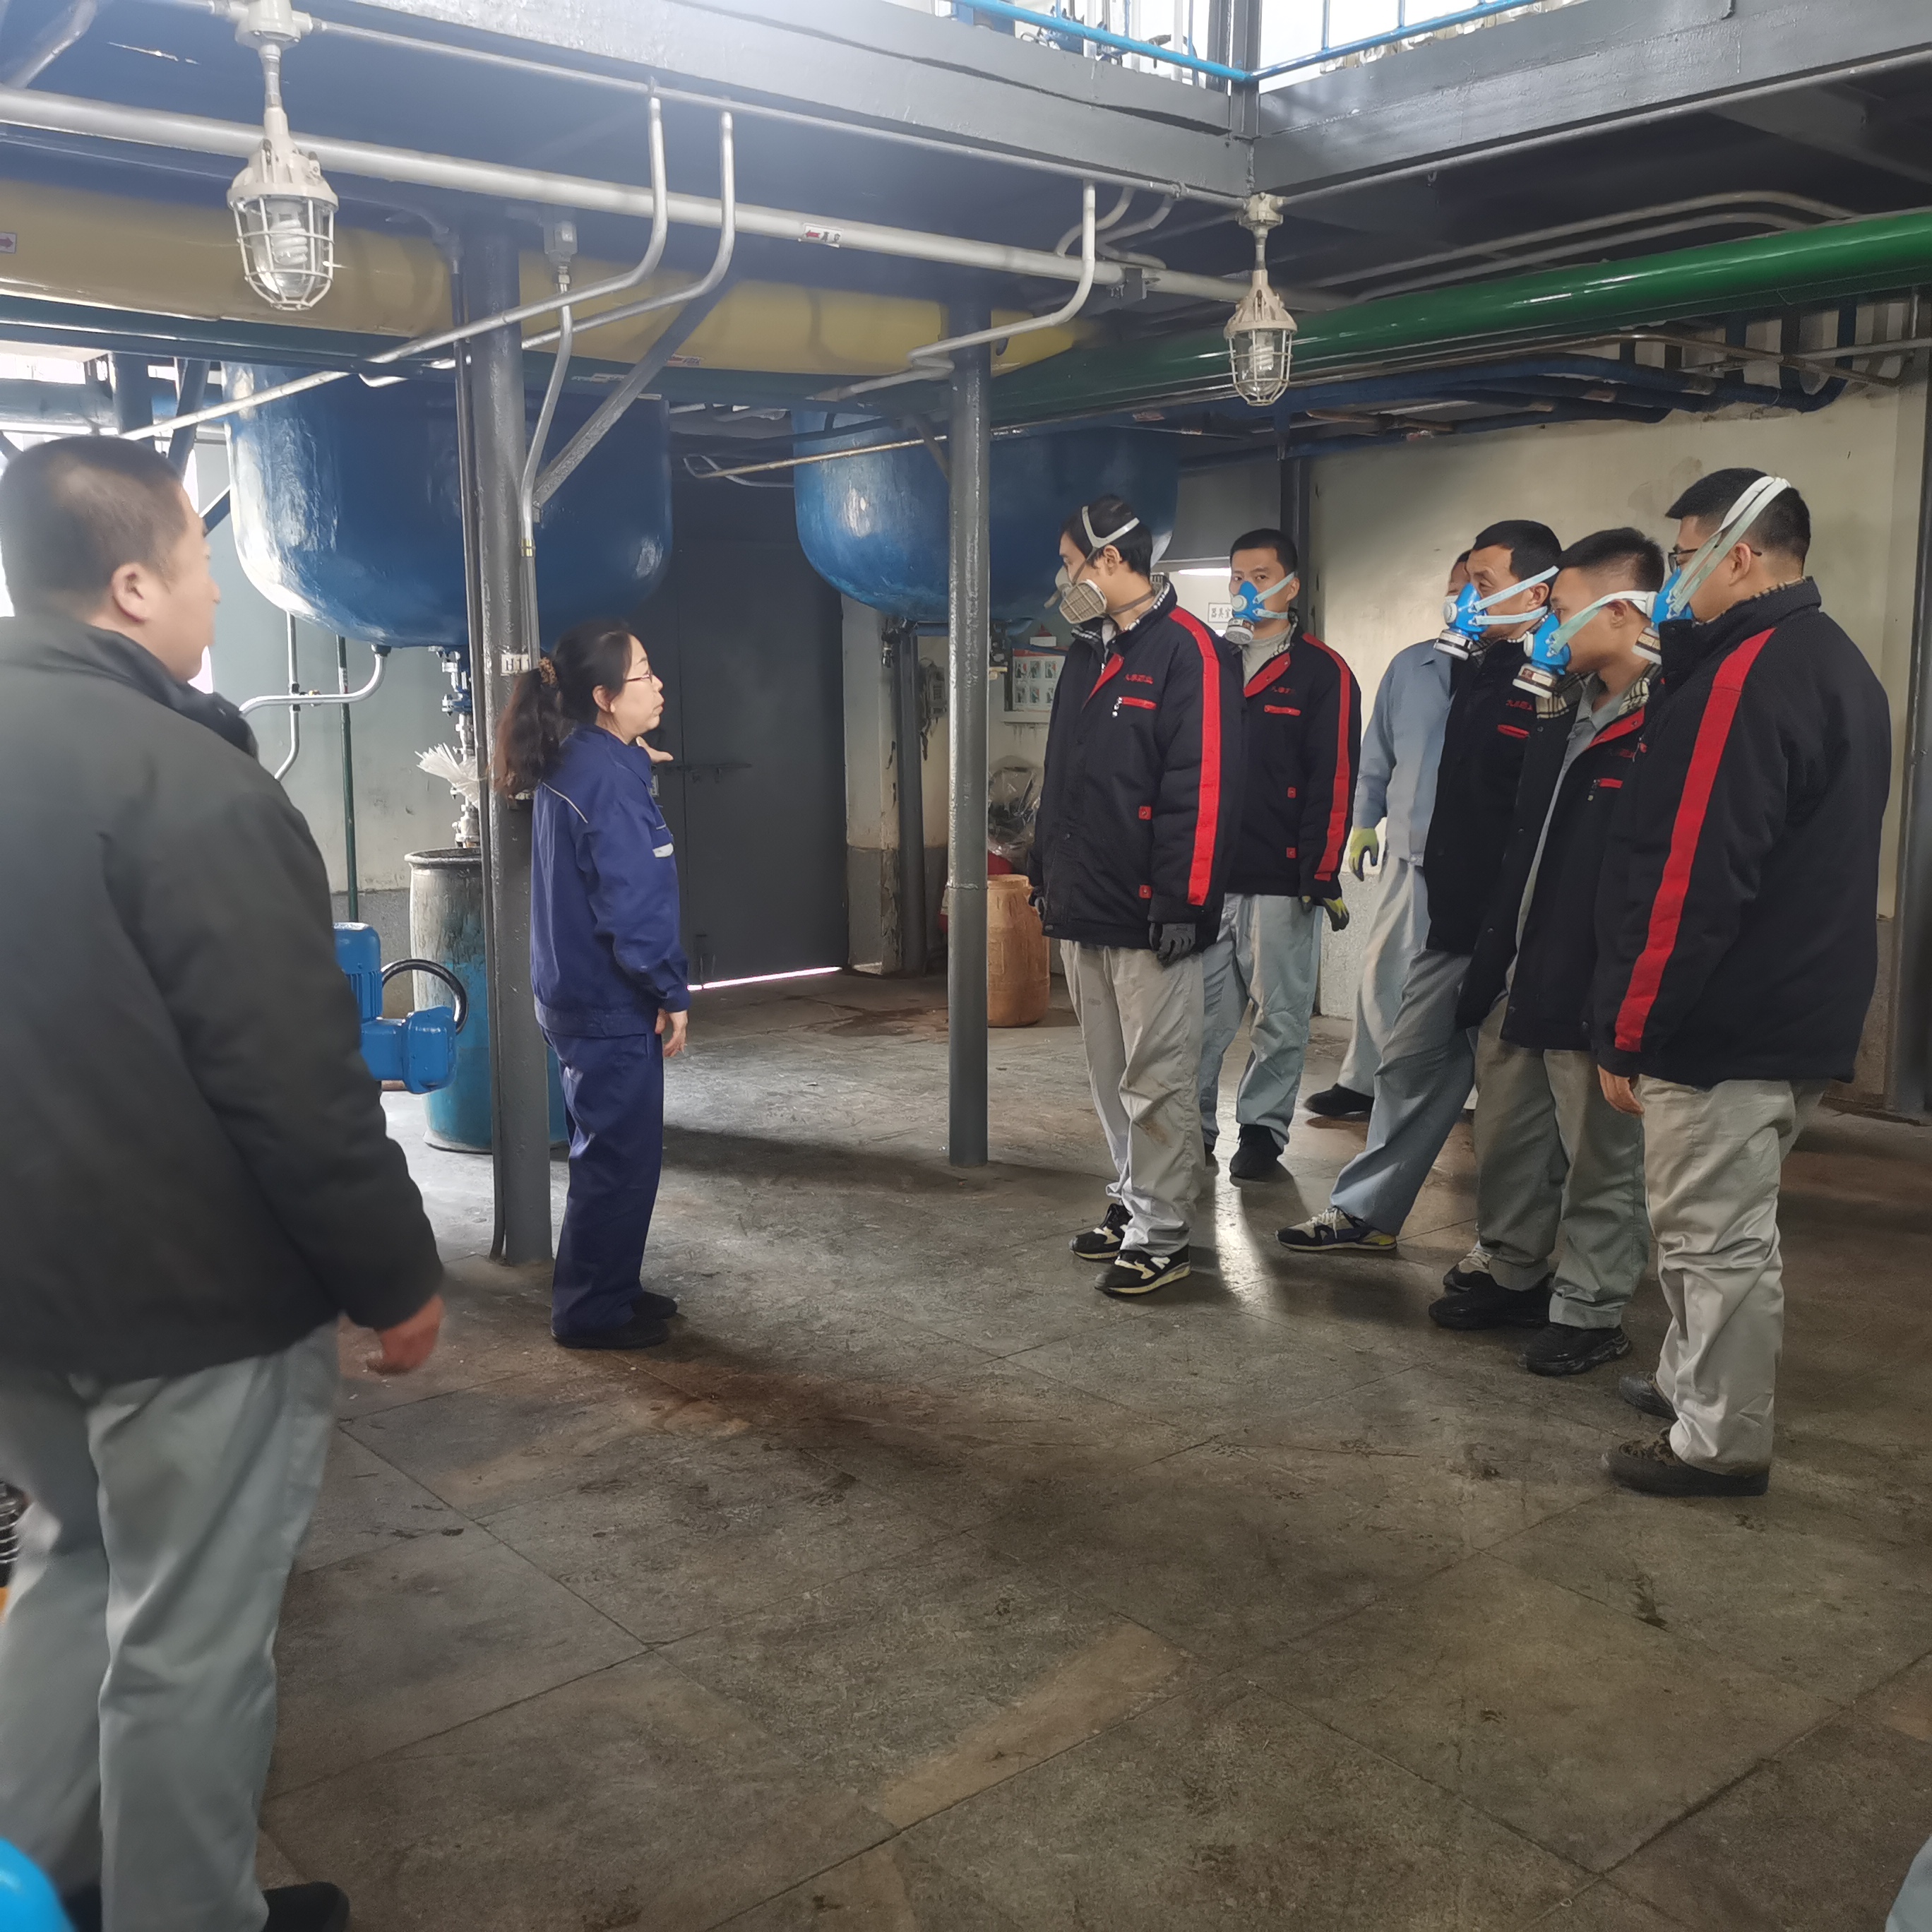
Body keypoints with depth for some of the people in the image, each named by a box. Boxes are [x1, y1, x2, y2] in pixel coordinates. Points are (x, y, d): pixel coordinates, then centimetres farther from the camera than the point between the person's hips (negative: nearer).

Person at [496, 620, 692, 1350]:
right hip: (613, 1004, -10)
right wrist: (673, 992, -15)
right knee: (620, 1157, 1)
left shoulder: (573, 764, 9)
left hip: (578, 993, 10)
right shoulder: (609, 778, -20)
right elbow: (633, 905, -23)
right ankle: (593, 1312, 12)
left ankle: (609, 1289, 31)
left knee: (609, 1150, 19)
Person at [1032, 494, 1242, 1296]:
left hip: (1148, 916, -9)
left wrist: (1182, 900, -20)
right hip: (1082, 908, 9)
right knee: (1109, 1072, 17)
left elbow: (1203, 785, -18)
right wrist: (1046, 870, 18)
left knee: (1155, 1079, -1)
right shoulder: (1087, 654, 16)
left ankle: (1159, 1235, 8)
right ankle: (1131, 1201, 30)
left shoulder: (1187, 651, -12)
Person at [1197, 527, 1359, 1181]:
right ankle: (1192, 1132, 14)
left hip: (1282, 879, -4)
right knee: (1198, 1014, 5)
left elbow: (1334, 779, -5)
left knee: (1280, 1017, 4)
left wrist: (1322, 875, -12)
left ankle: (1262, 1133, 15)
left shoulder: (1323, 673, 1)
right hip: (1205, 875, 4)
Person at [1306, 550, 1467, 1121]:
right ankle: (1363, 1082, 20)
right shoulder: (1409, 666, 9)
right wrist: (1363, 823, 10)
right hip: (1412, 847, 4)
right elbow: (1378, 753, 14)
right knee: (1385, 967, 9)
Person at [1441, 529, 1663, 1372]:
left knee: (1603, 1155, 7)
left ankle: (1589, 1310, 21)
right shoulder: (1567, 708, 13)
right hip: (1518, 970, 9)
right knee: (1503, 1138, 18)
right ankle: (1514, 1275, 35)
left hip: (1597, 986, -9)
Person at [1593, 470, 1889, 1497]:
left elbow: (1694, 876, -23)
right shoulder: (1840, 665, 15)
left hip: (1726, 1025, -10)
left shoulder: (1748, 675, -19)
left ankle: (1719, 1442, 13)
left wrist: (1629, 1031, -18)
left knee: (1715, 1233, 2)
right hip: (1800, 1009, 10)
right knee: (1724, 1222, 21)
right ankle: (1693, 1384, 34)